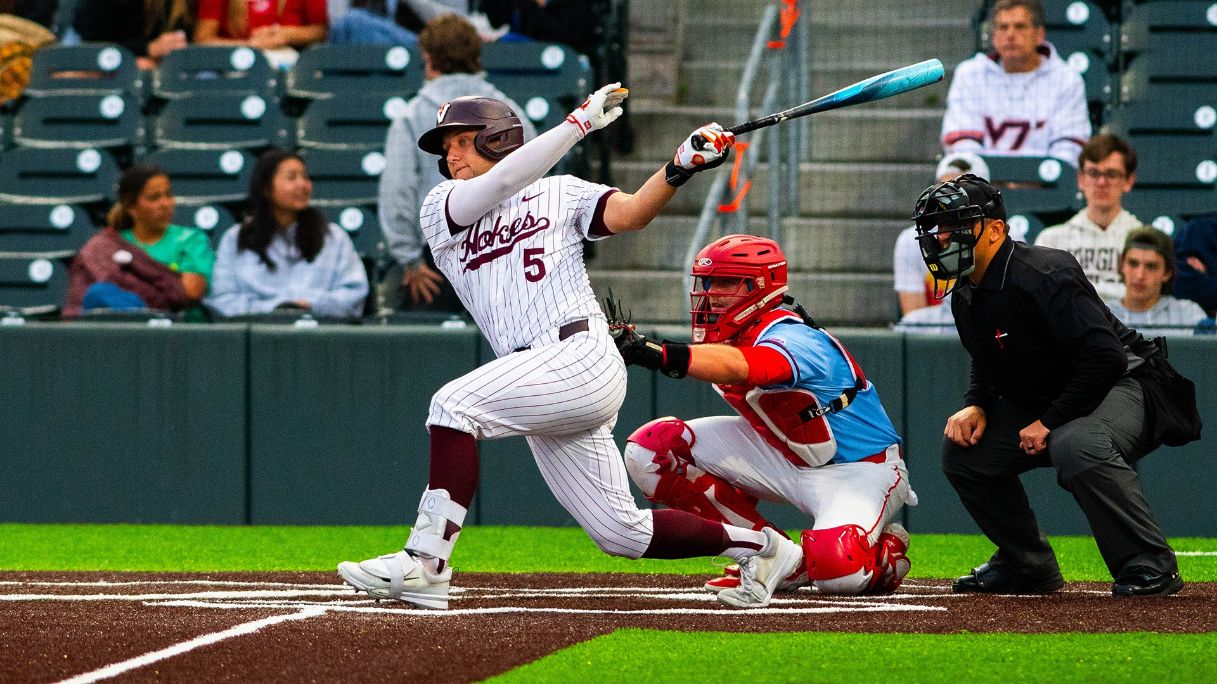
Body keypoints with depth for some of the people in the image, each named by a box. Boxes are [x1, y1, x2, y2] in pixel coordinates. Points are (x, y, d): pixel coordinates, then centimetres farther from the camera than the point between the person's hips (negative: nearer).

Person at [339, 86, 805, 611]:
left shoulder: (561, 193, 12)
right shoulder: (440, 209, 17)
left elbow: (631, 213, -2)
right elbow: (499, 184, -1)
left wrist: (682, 165, -20)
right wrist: (580, 123, -5)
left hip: (582, 357, -5)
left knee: (455, 404, -25)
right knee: (621, 533, 5)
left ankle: (425, 563, -28)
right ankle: (757, 544, 23)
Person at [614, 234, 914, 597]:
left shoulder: (793, 339, -33)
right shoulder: (732, 335, 3)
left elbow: (736, 367, -52)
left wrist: (650, 352, -65)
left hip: (860, 470, -9)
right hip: (784, 458, 9)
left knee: (837, 569, -39)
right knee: (650, 448, -9)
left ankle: (884, 554, 3)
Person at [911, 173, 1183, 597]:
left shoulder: (1042, 277, -26)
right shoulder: (966, 296, 4)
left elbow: (1105, 359, -32)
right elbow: (987, 366, 21)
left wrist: (1050, 422, -26)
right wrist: (976, 406, -2)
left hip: (1122, 390, -10)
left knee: (1075, 444, -39)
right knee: (963, 449, 3)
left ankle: (1150, 565, -28)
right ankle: (1027, 564, 15)